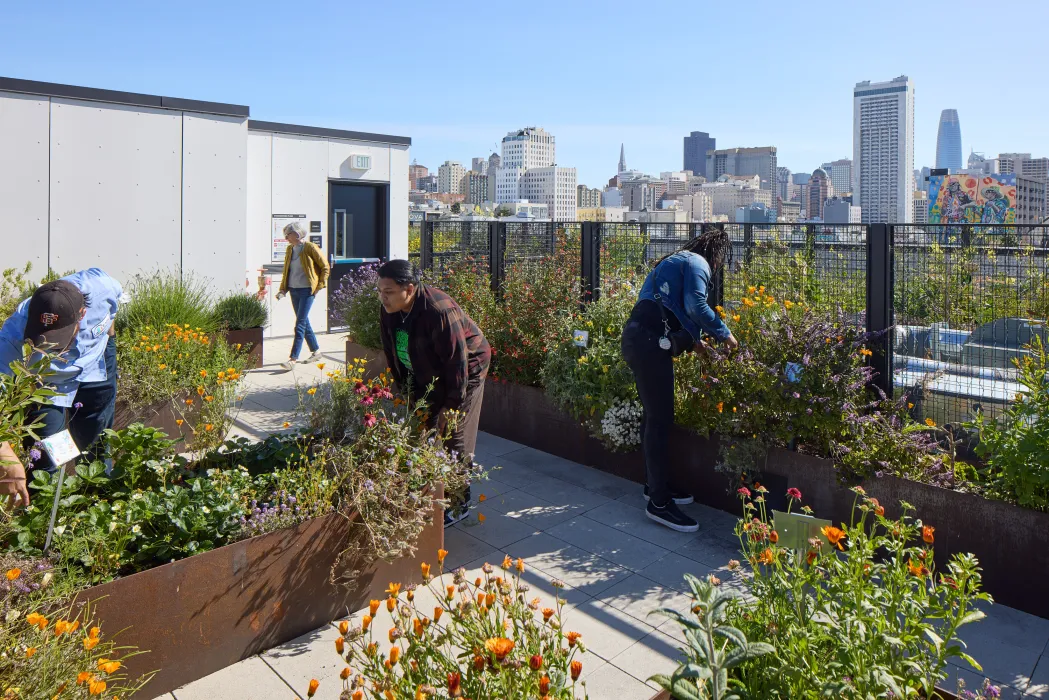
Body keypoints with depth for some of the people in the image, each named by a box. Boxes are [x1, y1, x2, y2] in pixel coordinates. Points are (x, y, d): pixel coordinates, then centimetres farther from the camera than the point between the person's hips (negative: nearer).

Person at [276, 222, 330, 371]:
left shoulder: (311, 248, -9)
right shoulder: (290, 249, 10)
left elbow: (325, 267, -4)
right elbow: (286, 270, 18)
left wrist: (319, 286, -7)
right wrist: (283, 289, 8)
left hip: (307, 291, -7)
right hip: (293, 290, 7)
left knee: (300, 325, -10)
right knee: (304, 322, 13)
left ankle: (293, 359, -13)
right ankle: (316, 351, 27)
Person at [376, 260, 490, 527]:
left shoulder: (440, 311, -34)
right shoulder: (389, 312, -10)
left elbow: (456, 362, -30)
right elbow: (393, 354, 4)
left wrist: (452, 406, -25)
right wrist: (406, 389, 6)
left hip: (464, 371, -7)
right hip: (427, 376, 7)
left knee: (454, 437, -3)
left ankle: (458, 504, 12)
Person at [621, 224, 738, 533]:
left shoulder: (678, 260, 27)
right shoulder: (697, 263, -2)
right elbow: (696, 306, -17)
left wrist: (693, 340, 33)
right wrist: (725, 334, -6)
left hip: (638, 337, 10)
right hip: (650, 342, -10)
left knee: (654, 415, 17)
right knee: (660, 419, -7)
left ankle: (655, 485, 29)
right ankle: (659, 503, -1)